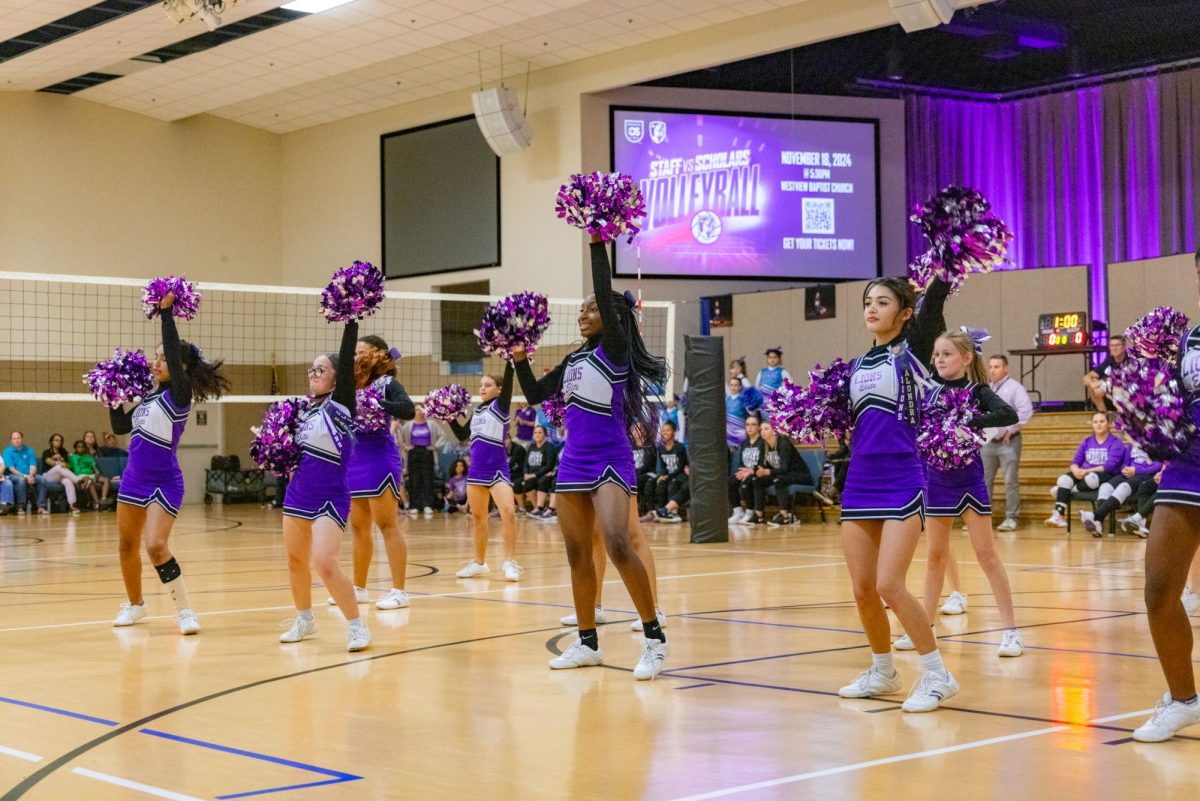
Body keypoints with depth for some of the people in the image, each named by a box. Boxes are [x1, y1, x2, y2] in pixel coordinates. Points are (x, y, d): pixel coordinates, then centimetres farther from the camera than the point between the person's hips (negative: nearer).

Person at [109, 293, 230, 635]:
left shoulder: (180, 395, -13)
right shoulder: (150, 396, 9)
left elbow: (175, 353, -26)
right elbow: (120, 426, 15)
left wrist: (167, 313, -24)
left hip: (164, 483, -8)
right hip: (134, 478, 8)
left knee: (156, 546, -20)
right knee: (128, 545, 15)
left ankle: (185, 610, -11)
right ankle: (135, 604, 33)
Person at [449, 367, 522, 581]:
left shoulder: (500, 405, -3)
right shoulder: (477, 411, 14)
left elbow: (508, 382, -18)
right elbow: (462, 435, 21)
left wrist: (510, 361, -28)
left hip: (497, 468, -7)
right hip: (476, 468, 7)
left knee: (508, 512, -22)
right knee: (477, 516, 13)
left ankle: (510, 562, -16)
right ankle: (479, 563, 24)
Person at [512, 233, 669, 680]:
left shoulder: (615, 350, -7)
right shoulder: (574, 360, 14)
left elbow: (606, 294, -20)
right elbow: (534, 395, 19)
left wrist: (598, 244, -20)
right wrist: (520, 359, 8)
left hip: (609, 463, -8)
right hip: (573, 463, 8)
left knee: (618, 545, -22)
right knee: (577, 554, 9)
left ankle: (655, 639, -16)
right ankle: (587, 643, 18)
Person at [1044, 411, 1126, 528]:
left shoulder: (1115, 443, 2)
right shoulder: (1087, 442, 19)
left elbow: (1111, 466, -11)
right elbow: (1075, 461, 11)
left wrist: (1087, 471, -20)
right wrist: (1076, 470, -16)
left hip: (1107, 476, -5)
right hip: (1084, 474, 5)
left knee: (1091, 478, -40)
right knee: (1064, 478, -26)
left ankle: (1063, 491, -18)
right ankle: (1058, 515, -37)